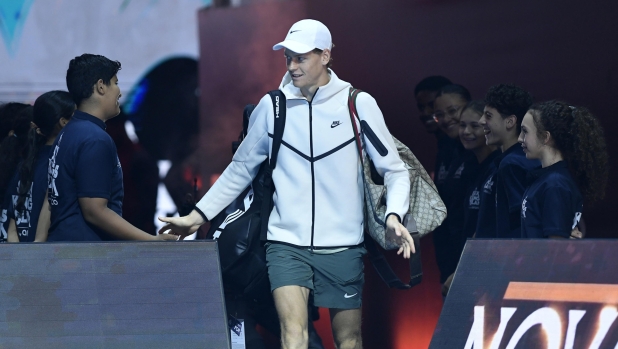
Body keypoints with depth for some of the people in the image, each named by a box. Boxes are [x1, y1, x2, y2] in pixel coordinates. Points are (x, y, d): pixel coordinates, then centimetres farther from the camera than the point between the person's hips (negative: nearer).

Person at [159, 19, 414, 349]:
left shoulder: (358, 104, -2)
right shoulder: (272, 106, 3)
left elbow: (393, 170, 3)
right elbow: (240, 169, 14)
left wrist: (394, 216, -16)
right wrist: (197, 216, 10)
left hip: (343, 247, 0)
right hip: (287, 244, 0)